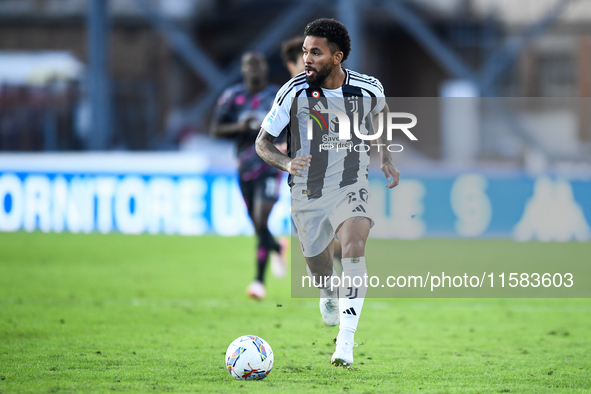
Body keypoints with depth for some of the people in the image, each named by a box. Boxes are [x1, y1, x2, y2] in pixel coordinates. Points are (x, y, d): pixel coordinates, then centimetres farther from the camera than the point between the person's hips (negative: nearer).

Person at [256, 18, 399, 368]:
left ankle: (346, 344, -30)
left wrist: (386, 158, 12)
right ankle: (329, 295, 56)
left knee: (354, 245, -28)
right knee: (318, 265, 14)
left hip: (351, 186, -1)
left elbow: (381, 110, 17)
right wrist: (287, 162, -28)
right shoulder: (294, 92, -15)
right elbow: (263, 143, -8)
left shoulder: (368, 89, -11)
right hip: (308, 191, 1)